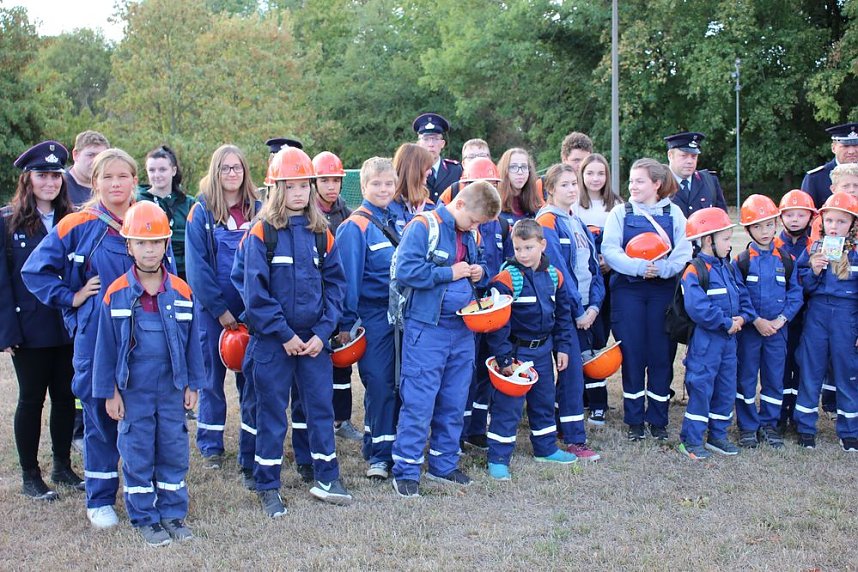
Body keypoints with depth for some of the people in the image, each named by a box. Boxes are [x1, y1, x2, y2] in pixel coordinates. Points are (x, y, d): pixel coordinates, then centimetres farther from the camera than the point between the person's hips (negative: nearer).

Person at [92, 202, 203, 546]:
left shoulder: (181, 292, -1)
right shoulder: (116, 294, -6)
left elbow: (192, 341, 6)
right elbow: (106, 346, -2)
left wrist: (192, 384, 6)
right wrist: (109, 392, -2)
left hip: (172, 388, 2)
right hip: (133, 391, -2)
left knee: (174, 450, 9)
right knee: (137, 453, 6)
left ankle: (173, 513, 21)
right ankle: (144, 517, 18)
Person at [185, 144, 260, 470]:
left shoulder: (257, 210, 5)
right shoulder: (201, 211, -2)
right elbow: (196, 267, -7)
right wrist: (220, 309, -12)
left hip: (251, 309, 2)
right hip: (213, 310, -2)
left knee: (250, 378, 5)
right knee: (212, 377, 7)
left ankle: (251, 450, 13)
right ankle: (210, 446, 19)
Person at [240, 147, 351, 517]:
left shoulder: (321, 233, 6)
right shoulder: (262, 233, -6)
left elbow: (335, 283, 6)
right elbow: (256, 291, -11)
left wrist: (322, 332, -5)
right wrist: (284, 334, -13)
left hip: (314, 339, 4)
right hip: (273, 340, -3)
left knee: (321, 405, 9)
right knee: (271, 412, 5)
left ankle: (326, 478, 23)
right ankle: (267, 486, 17)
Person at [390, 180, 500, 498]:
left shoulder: (470, 234, 11)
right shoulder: (423, 227, -12)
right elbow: (405, 270, -21)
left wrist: (479, 271, 3)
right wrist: (449, 273, -16)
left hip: (463, 329, 7)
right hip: (427, 329, -7)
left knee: (454, 401, 13)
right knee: (419, 401, -5)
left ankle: (444, 464, 26)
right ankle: (406, 471, 5)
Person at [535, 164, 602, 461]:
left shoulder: (578, 222, 16)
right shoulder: (547, 221, -9)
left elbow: (593, 266, 13)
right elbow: (557, 270, -15)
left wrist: (594, 305, -1)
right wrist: (578, 311, -13)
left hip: (586, 309, 7)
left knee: (577, 370, 10)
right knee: (573, 374, -7)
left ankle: (557, 423, 22)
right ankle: (575, 439, -2)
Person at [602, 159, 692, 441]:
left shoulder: (673, 213, 6)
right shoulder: (621, 212, 5)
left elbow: (684, 253, -2)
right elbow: (609, 250, -7)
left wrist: (661, 268, -21)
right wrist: (639, 267, -21)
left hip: (663, 291, 1)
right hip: (627, 291, 0)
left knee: (661, 355, 4)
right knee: (632, 355, 3)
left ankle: (658, 420, 16)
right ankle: (634, 420, 14)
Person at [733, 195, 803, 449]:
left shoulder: (786, 260, 3)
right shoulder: (740, 261, -4)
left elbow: (796, 294, 2)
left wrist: (780, 319, -10)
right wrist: (756, 320, -15)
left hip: (777, 329, 2)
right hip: (748, 329, -2)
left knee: (774, 378, 8)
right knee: (746, 378, 5)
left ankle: (769, 424, 21)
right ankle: (747, 426, 15)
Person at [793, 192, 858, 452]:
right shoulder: (812, 250, 2)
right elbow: (802, 286, 4)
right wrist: (813, 271, -15)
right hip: (816, 316, 1)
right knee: (810, 371, 7)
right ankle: (805, 427, 18)